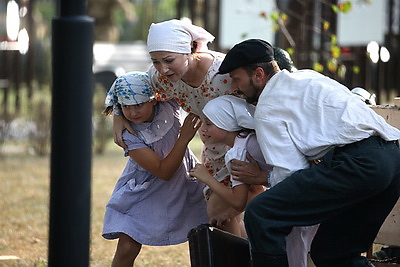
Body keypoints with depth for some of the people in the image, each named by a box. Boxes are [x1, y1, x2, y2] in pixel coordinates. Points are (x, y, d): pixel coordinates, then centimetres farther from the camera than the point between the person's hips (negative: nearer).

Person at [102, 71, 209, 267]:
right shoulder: (129, 135, -25)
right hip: (143, 194, -3)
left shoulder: (169, 106, -16)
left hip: (184, 185, 4)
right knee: (127, 249, -11)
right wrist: (184, 138, -35)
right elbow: (164, 172, -27)